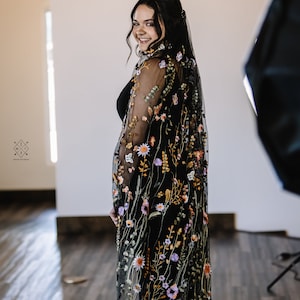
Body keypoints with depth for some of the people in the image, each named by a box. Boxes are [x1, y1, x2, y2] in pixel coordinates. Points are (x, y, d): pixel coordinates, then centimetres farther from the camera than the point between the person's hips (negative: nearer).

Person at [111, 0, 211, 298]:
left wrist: (120, 193, -9)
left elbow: (134, 136, -17)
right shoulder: (184, 64, 9)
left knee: (143, 269, 3)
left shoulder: (153, 67, -17)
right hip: (181, 189, 9)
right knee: (174, 263, 16)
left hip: (151, 189, -9)